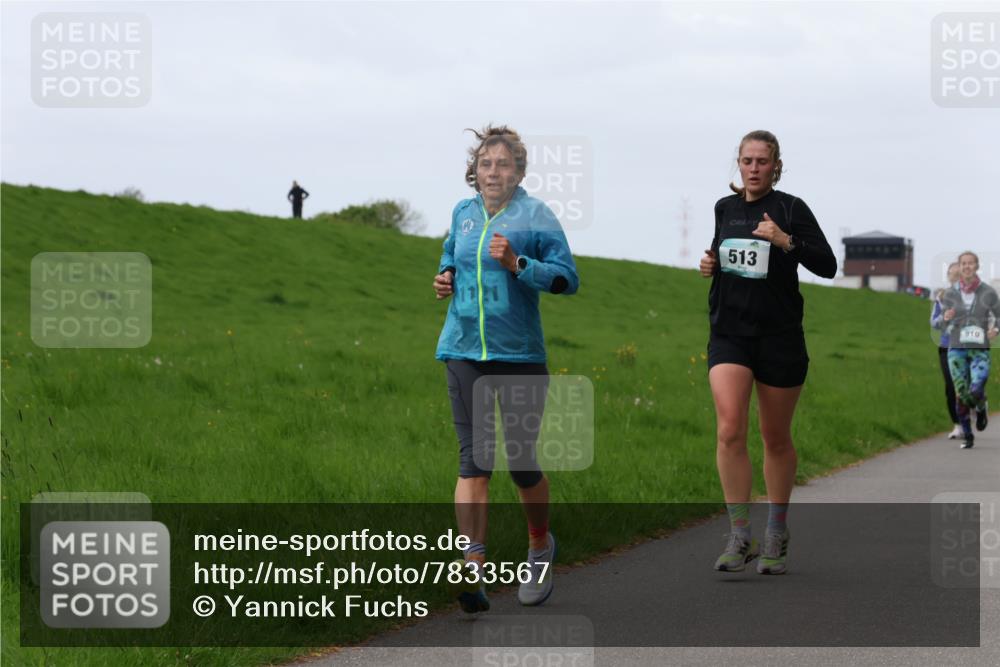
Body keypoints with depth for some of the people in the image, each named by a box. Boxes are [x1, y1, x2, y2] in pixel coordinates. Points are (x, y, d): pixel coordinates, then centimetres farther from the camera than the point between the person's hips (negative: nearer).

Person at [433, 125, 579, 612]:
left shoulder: (535, 215, -3)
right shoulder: (463, 213, 11)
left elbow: (568, 279, -8)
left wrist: (517, 264, -20)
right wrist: (445, 278, 8)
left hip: (519, 353, -3)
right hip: (464, 349, 3)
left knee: (521, 460, 4)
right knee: (474, 457, -7)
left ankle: (540, 547, 31)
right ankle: (473, 570, -13)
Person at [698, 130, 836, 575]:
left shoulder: (790, 209, -4)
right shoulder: (725, 209, 9)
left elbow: (827, 266, -10)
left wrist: (787, 241, -24)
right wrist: (710, 265, 4)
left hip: (779, 336, -2)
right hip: (729, 333, 2)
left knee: (776, 439, 8)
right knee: (730, 430, -16)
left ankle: (776, 533, 26)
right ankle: (740, 537, -9)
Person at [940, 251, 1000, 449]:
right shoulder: (950, 294, 2)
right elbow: (943, 322, 9)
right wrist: (946, 318, -15)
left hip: (980, 349, -2)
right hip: (956, 349, 2)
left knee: (976, 391, -18)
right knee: (961, 393, -1)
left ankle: (981, 408, 20)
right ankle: (967, 437, 14)